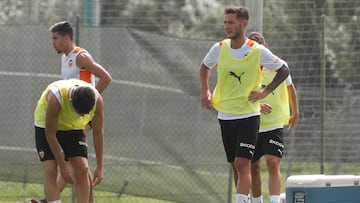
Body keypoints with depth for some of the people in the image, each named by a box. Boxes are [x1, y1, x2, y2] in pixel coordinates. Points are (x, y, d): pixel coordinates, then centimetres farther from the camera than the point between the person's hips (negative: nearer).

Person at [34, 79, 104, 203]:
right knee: (50, 170, -18)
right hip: (47, 126, -3)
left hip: (74, 128, 3)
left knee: (82, 169, -12)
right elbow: (50, 134, -28)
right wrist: (63, 166, -25)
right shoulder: (56, 98, -38)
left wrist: (100, 167, -13)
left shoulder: (97, 100, -27)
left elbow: (98, 133, -14)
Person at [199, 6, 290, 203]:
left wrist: (265, 91, -6)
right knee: (235, 166, 10)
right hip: (225, 116, 4)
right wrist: (204, 90, 7)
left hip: (248, 115, -4)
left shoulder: (258, 51, -9)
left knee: (243, 164, -15)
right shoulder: (219, 49, 1)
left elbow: (284, 70, 4)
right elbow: (205, 67, 22)